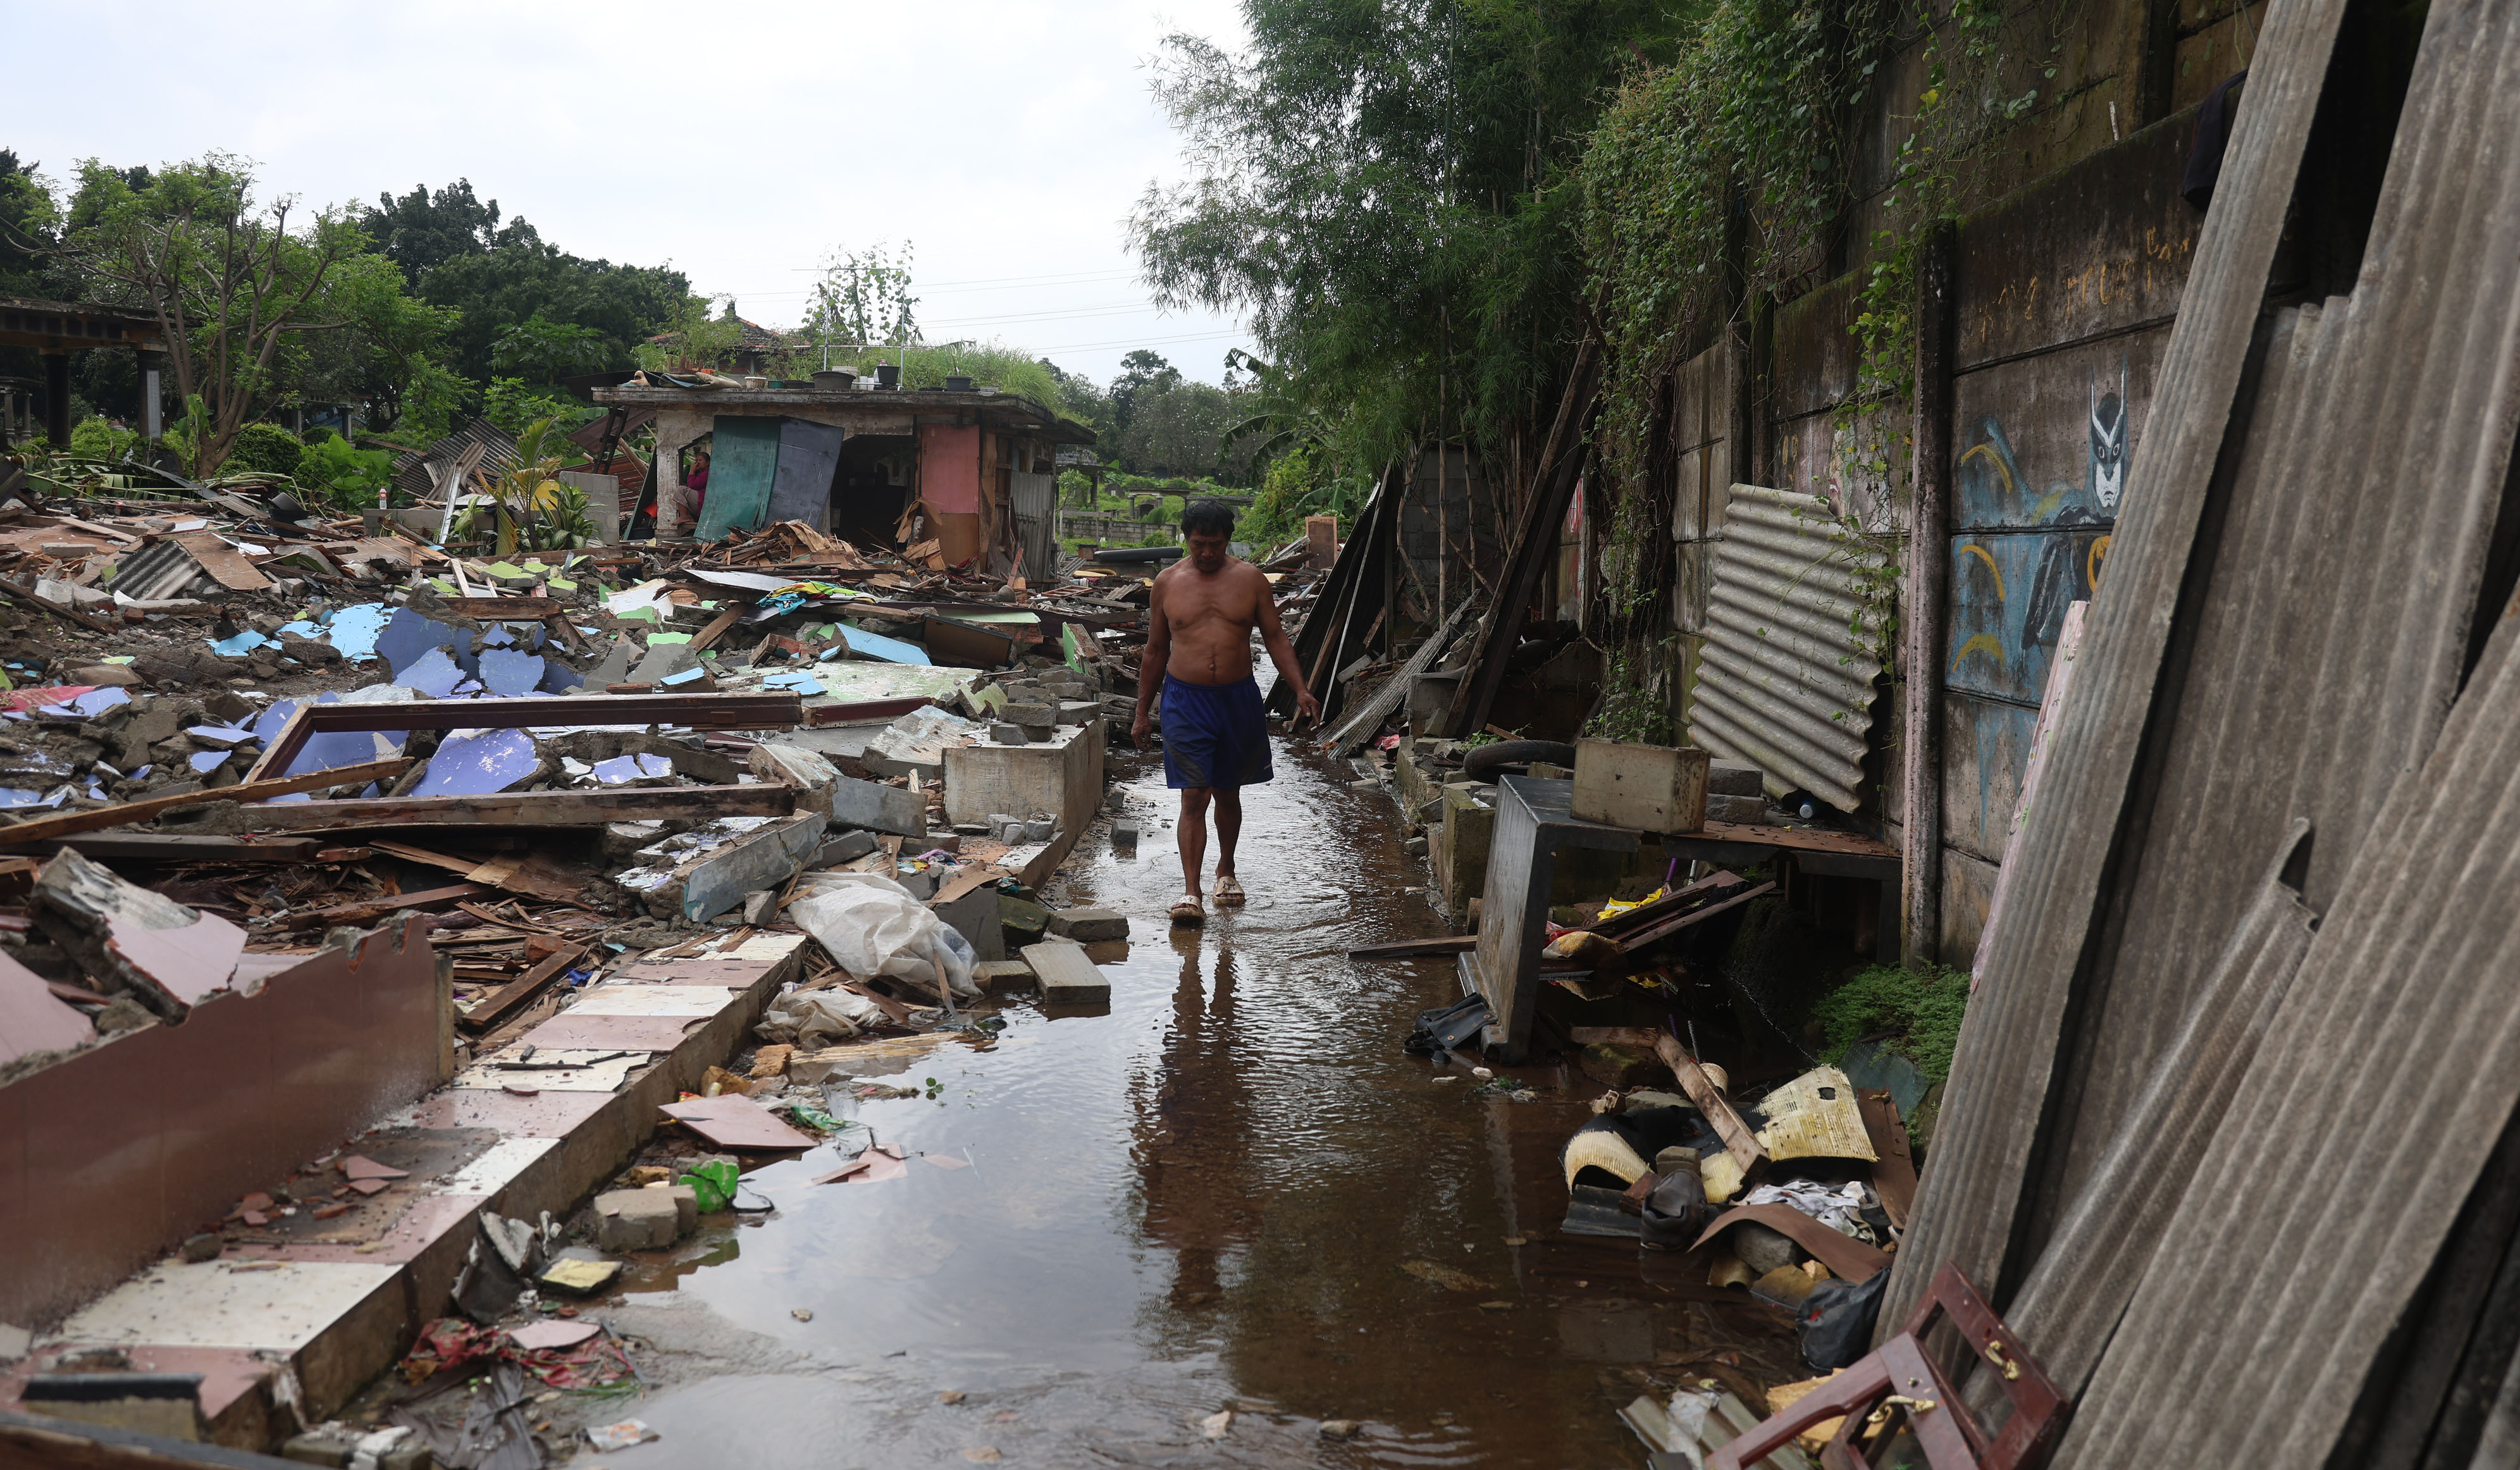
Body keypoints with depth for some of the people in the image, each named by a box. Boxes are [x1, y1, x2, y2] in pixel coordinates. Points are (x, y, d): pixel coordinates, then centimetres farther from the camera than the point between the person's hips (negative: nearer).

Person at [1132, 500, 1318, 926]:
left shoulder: (1251, 579, 2)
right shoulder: (1167, 582, 2)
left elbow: (1275, 638, 4)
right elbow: (1155, 651, 9)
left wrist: (1301, 689, -8)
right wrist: (1142, 713, 10)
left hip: (1238, 699, 1)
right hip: (1185, 699, -1)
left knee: (1228, 792, 14)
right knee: (1194, 797, -8)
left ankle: (1226, 870, 35)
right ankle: (1190, 892, -9)